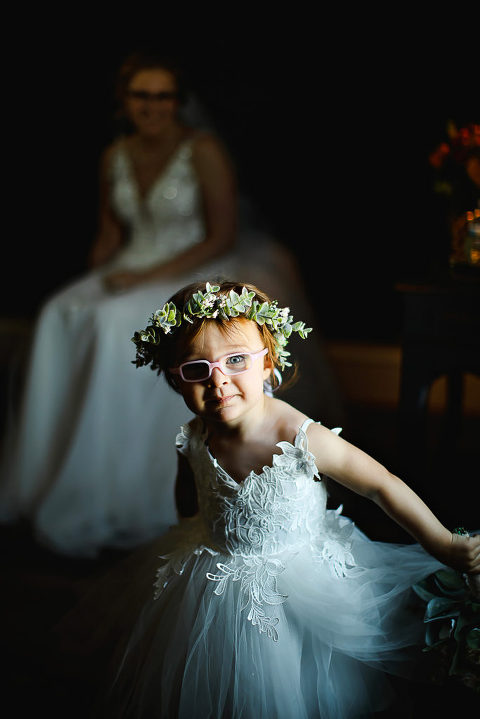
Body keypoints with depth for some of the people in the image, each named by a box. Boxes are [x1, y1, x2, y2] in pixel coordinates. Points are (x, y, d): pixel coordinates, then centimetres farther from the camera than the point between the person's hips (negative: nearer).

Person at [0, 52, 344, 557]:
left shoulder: (203, 151, -9)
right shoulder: (115, 157, 8)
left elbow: (222, 237, -12)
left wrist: (151, 276, -19)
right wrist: (95, 276, -2)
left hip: (195, 271, -6)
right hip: (133, 271, 6)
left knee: (121, 326, -32)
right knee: (61, 320, -21)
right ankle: (47, 472, -10)